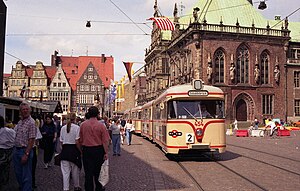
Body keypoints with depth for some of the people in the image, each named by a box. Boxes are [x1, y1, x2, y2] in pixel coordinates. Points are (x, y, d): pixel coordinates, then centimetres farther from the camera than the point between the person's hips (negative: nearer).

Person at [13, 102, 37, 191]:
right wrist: (15, 150, 10)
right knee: (18, 173, 19)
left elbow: (31, 140, -18)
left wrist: (26, 154, -22)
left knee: (26, 175, 1)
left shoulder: (31, 122, -14)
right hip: (16, 150, 8)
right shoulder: (20, 122, 11)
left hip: (25, 150, -8)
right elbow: (16, 136, 16)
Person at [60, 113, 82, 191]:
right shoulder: (77, 127, -10)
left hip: (65, 150, 3)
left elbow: (61, 142, 5)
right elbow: (77, 142, -14)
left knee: (65, 171, 6)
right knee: (75, 171, 14)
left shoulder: (63, 128, 4)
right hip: (74, 150, -3)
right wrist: (81, 151, -4)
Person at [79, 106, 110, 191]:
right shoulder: (101, 125, -10)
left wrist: (82, 149, 16)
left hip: (86, 150, 1)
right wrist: (106, 153, -1)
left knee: (88, 171, 7)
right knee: (98, 170, 17)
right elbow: (105, 141, -9)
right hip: (98, 150, 0)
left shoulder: (83, 125, -4)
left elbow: (80, 139, 4)